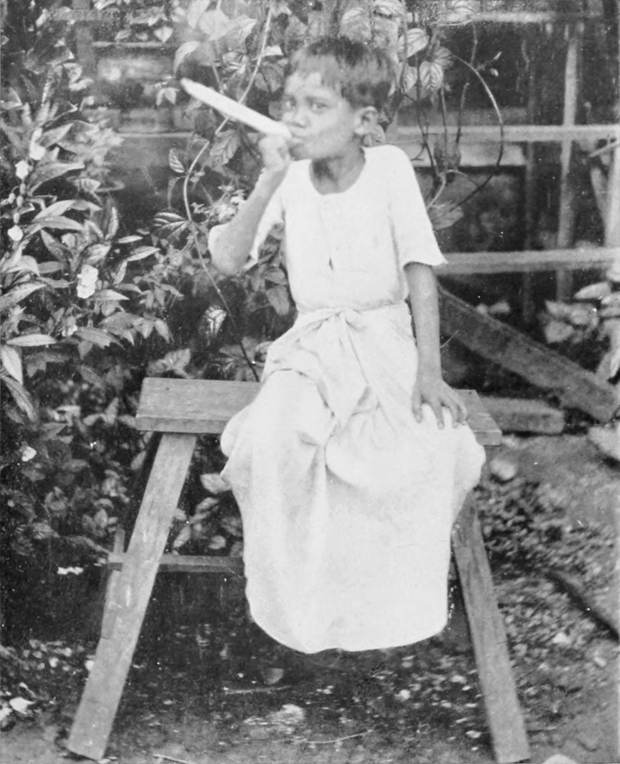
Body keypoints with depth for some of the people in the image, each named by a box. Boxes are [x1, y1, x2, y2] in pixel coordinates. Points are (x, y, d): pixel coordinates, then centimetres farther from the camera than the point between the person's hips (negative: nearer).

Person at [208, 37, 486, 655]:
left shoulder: (390, 168, -7)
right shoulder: (287, 180, -3)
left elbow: (420, 270, -7)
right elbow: (227, 261, -11)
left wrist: (429, 371, -14)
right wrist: (270, 182, -22)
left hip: (386, 338, -1)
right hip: (312, 343, 1)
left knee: (435, 445, -28)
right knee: (272, 437, -30)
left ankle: (404, 599, -2)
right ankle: (297, 604, -8)